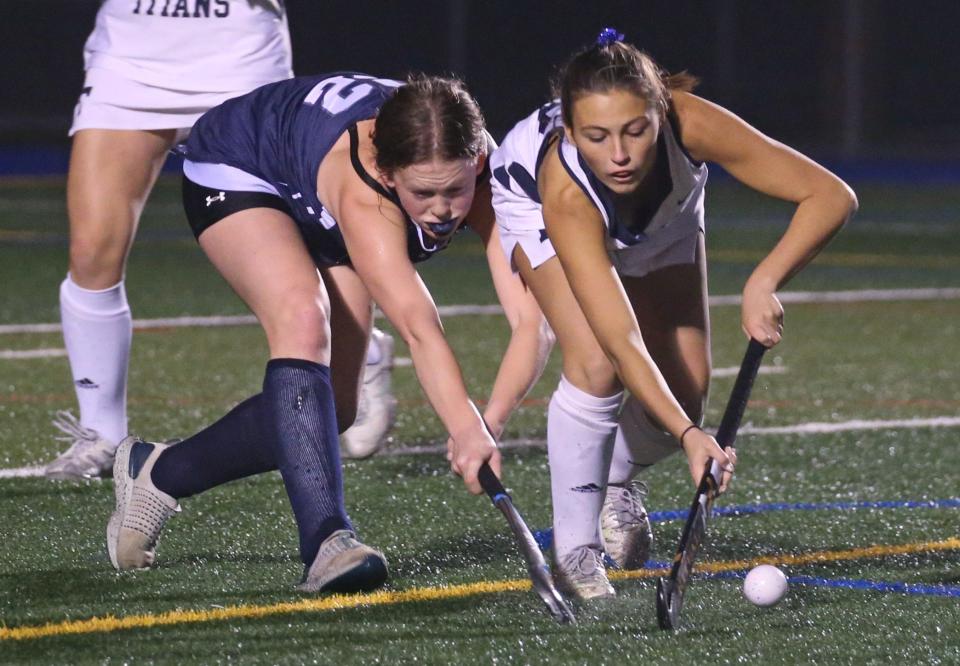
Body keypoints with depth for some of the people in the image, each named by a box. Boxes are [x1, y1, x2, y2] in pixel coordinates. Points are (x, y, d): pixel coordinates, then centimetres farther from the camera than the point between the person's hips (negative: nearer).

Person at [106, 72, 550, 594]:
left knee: (329, 408, 2)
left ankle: (157, 473, 22)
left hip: (318, 215, 6)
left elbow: (530, 319, -40)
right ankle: (327, 540, -38)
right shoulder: (363, 186, -46)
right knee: (303, 320, -34)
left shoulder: (483, 173, -33)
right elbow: (418, 327, -58)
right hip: (236, 172, -6)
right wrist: (467, 430, -70)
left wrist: (489, 421, -56)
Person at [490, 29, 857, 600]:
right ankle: (574, 548, -7)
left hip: (666, 211, 3)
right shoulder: (564, 192, -45)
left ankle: (620, 477, 28)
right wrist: (688, 435, -60)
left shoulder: (690, 124, -41)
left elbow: (831, 195, -37)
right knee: (597, 365, -26)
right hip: (532, 203, -3)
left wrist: (764, 283, -51)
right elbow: (622, 341, -49)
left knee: (685, 391, -6)